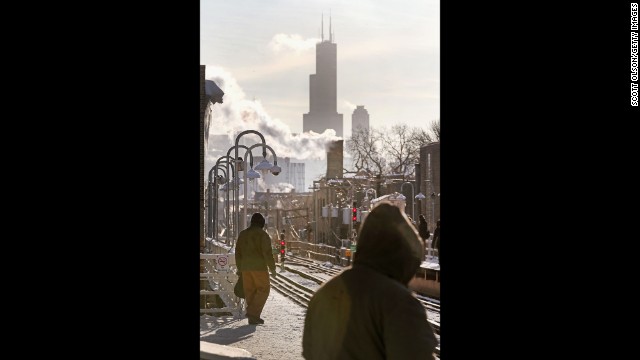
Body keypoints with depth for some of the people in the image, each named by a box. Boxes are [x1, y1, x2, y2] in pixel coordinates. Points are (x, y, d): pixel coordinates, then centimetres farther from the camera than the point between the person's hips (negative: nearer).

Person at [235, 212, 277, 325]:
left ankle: (252, 317, 10)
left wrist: (240, 268, 21)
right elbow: (267, 253, -13)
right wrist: (272, 268, -5)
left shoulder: (242, 234, 12)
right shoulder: (262, 234, -8)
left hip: (245, 267, 6)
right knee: (263, 289, 3)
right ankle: (253, 313, -8)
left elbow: (238, 252, 15)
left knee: (249, 291, 10)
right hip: (259, 267, -6)